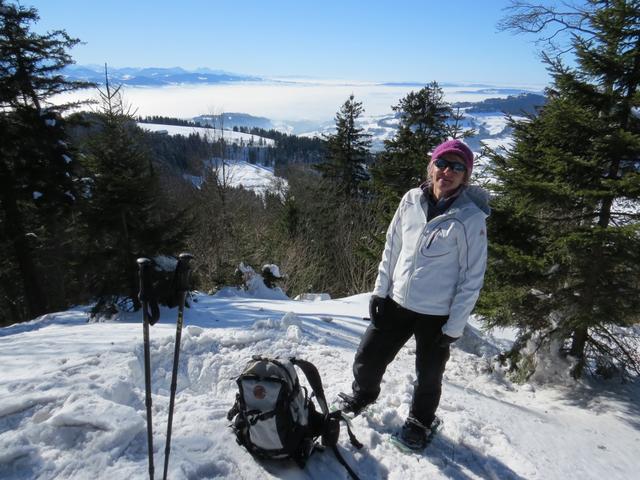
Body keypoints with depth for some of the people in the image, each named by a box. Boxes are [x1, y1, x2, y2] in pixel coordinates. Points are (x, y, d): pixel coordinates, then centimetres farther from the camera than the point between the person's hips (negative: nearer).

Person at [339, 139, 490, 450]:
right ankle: (364, 394, 49)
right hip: (397, 303, 4)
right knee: (367, 358, 15)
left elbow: (472, 277, -12)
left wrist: (454, 326, -10)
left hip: (437, 315, -3)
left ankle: (421, 422, 48)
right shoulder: (411, 200, -5)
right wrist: (380, 290, 4)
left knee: (428, 376, 17)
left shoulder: (471, 218, -17)